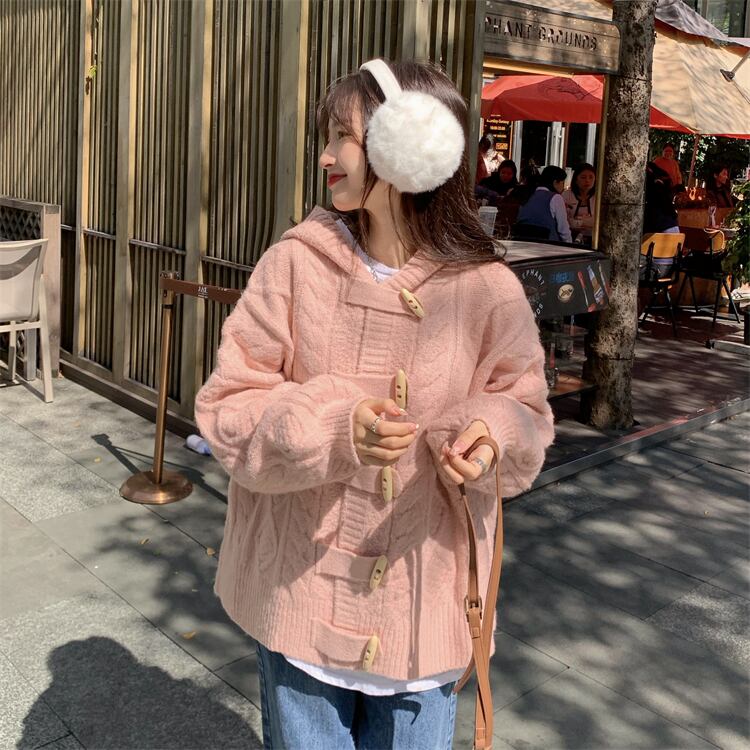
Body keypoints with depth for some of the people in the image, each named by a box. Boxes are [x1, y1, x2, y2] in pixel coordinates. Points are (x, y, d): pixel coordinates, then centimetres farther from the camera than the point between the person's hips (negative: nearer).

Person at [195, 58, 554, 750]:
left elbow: (524, 405, 2)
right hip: (300, 593, 1)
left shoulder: (489, 290, -11)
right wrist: (332, 427, -26)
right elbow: (227, 407, -8)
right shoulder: (295, 263, -10)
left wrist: (493, 435, -21)